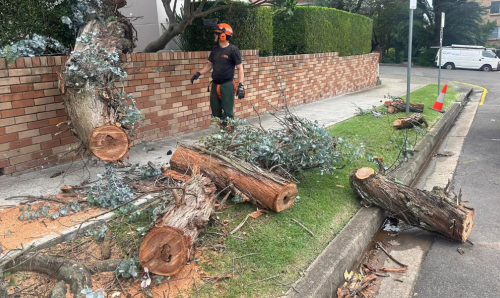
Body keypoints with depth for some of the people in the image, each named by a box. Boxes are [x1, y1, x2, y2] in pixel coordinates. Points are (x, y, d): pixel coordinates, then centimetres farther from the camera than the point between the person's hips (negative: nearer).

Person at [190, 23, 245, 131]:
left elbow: (240, 68, -10)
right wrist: (199, 73, 7)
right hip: (215, 85, 7)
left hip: (227, 85, -7)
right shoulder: (215, 49, 11)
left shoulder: (233, 49, -9)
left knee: (227, 112, -5)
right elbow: (209, 65, 21)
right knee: (215, 112, 12)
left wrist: (241, 85, -18)